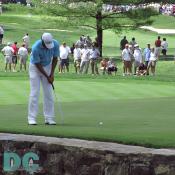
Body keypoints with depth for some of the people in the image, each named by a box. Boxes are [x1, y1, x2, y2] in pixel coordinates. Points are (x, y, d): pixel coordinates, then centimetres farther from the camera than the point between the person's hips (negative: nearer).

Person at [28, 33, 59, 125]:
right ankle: (31, 118, -8)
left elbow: (55, 58, -5)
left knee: (49, 93, -1)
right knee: (34, 93, -10)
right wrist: (47, 77, -17)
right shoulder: (36, 48, -33)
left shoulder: (55, 44, -21)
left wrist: (52, 74, -9)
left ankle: (49, 118, 1)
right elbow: (38, 64, -22)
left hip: (48, 66, 4)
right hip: (35, 67, -4)